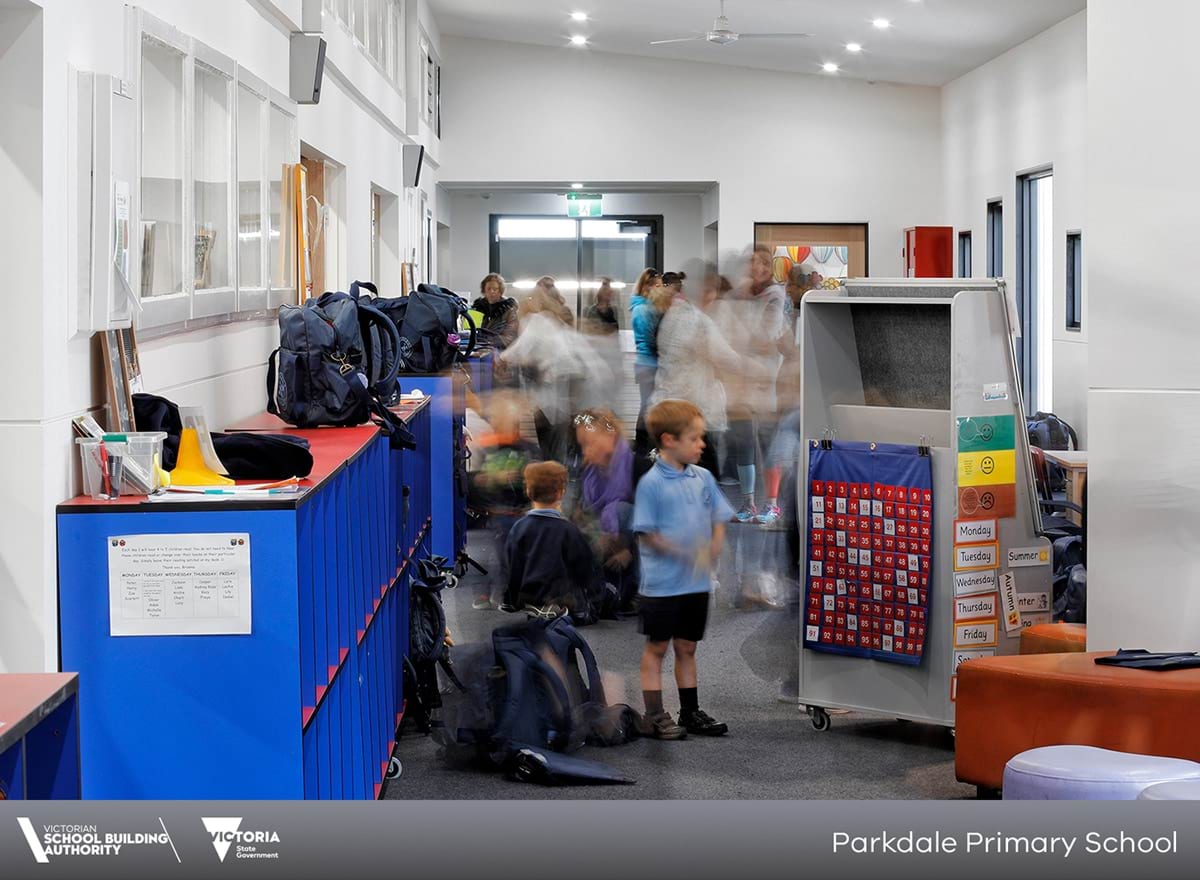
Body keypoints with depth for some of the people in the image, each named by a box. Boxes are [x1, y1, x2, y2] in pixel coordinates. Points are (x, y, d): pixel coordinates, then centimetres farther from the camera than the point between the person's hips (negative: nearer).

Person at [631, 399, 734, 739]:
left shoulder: (703, 478, 4)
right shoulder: (651, 483, -12)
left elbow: (719, 521, 8)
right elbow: (647, 534, -14)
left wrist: (712, 552, -12)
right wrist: (685, 554, -22)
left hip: (697, 583, 5)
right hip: (661, 583, -5)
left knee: (686, 648, 16)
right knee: (656, 648, 5)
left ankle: (691, 712, 24)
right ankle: (655, 716, 9)